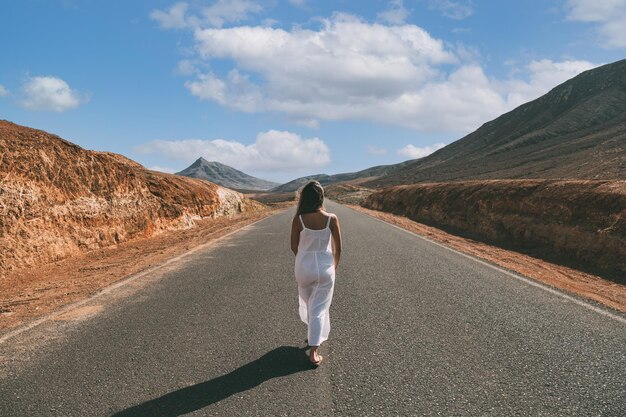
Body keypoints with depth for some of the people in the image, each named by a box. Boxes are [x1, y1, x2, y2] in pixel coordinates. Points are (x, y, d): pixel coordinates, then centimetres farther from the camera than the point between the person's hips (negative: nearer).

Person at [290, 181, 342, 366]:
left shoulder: (298, 220, -13)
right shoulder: (331, 219, -11)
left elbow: (294, 246, -2)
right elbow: (338, 248, -4)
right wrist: (334, 267, 13)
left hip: (304, 267, 1)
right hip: (325, 268, -1)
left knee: (308, 303, 25)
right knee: (319, 308, 6)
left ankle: (314, 335, 44)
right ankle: (313, 352, 1)